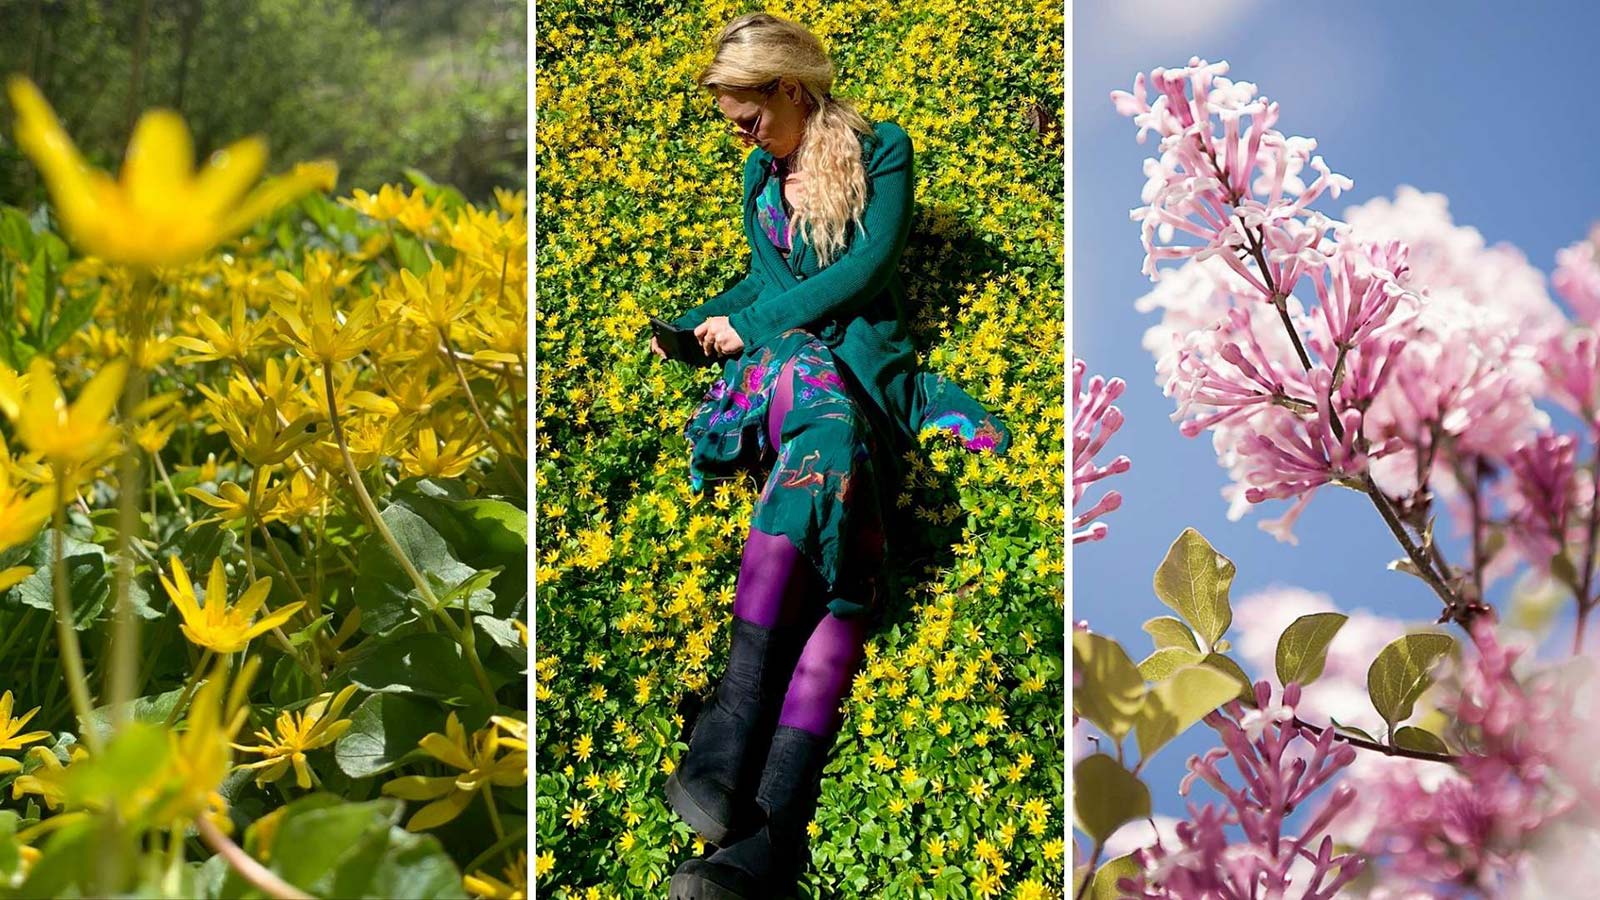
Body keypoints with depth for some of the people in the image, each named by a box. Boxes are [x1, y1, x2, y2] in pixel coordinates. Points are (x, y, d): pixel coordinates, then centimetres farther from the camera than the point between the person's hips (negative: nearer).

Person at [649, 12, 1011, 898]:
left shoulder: (882, 151, 9)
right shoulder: (760, 174, 24)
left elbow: (866, 268, -2)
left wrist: (749, 323, -2)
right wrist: (683, 328, 16)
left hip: (866, 355, -1)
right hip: (782, 364, 1)